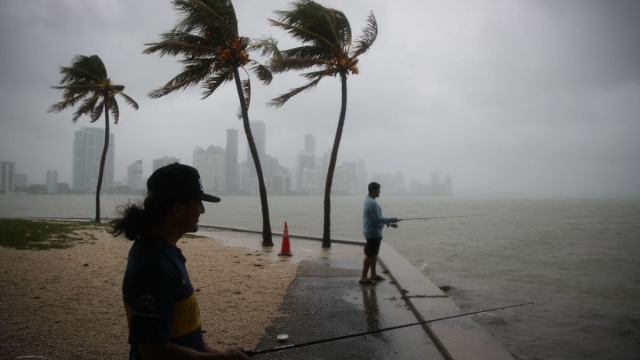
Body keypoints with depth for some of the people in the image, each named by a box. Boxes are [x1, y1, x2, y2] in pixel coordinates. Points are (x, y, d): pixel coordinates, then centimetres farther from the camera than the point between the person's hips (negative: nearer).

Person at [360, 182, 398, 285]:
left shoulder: (368, 200, 12)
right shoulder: (372, 203, -21)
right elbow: (377, 219, -22)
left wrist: (388, 221, 14)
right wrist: (391, 220, -13)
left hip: (373, 232, 11)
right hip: (373, 232, -11)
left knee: (374, 254, 17)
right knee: (369, 255, -7)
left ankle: (373, 275, 26)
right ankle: (363, 278, -4)